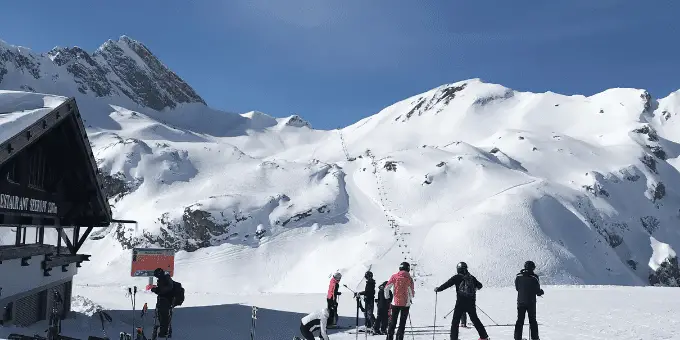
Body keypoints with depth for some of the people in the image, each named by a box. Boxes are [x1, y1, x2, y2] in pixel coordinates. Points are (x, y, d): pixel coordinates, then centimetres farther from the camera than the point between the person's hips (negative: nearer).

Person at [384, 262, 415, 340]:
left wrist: (387, 297, 12)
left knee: (392, 323, 11)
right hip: (406, 304, -1)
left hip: (395, 303, 1)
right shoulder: (409, 278, -3)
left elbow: (386, 288, -3)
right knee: (402, 323, 8)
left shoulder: (395, 276, -1)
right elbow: (412, 292, -2)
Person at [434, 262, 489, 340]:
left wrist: (438, 289, 6)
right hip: (471, 303, 5)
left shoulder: (457, 277, -5)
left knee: (455, 321, 1)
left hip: (460, 303, -5)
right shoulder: (471, 277, 8)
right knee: (475, 319, 19)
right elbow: (479, 285, 20)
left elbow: (447, 284, -7)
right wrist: (474, 287, 42)